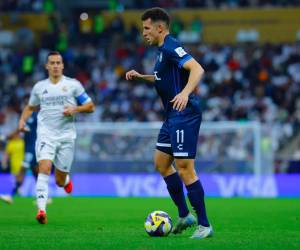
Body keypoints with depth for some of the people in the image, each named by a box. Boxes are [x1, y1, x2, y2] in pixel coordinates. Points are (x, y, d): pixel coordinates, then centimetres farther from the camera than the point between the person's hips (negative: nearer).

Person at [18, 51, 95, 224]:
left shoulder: (73, 85, 2)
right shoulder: (39, 87, 9)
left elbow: (90, 107, 5)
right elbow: (30, 107, 25)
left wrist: (75, 109, -14)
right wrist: (22, 120, 5)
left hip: (66, 136, 0)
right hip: (46, 134, 0)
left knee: (60, 181, 5)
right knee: (44, 168, -24)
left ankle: (66, 180, 43)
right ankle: (41, 210, -30)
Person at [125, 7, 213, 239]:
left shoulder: (170, 47, -14)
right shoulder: (163, 50, 17)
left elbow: (197, 69, -27)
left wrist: (185, 92, -42)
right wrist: (141, 77, 24)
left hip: (184, 115, -11)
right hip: (173, 116, 11)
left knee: (185, 169, -11)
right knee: (161, 163, 16)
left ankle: (204, 225, -5)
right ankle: (184, 216, 22)